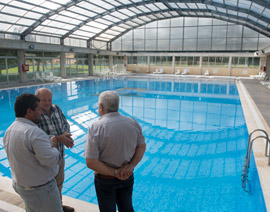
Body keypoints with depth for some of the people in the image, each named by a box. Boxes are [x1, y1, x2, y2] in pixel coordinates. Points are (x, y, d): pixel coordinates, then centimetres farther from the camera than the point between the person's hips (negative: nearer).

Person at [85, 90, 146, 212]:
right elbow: (142, 147, -2)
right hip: (128, 177, 4)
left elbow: (91, 162, -25)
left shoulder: (96, 128, -23)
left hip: (105, 179, -3)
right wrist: (131, 166, -11)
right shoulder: (133, 123, -10)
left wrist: (115, 172, -18)